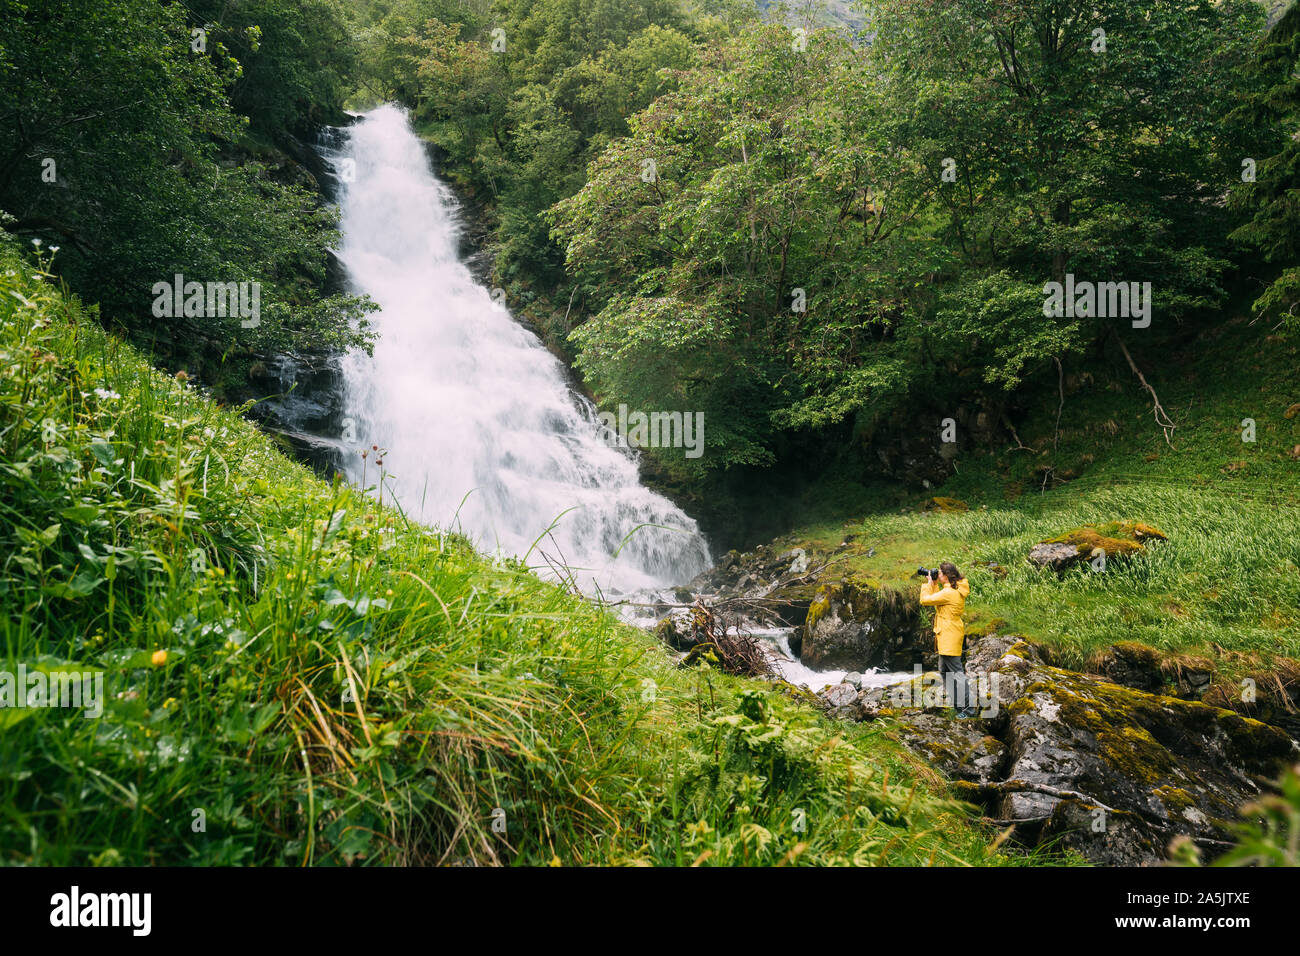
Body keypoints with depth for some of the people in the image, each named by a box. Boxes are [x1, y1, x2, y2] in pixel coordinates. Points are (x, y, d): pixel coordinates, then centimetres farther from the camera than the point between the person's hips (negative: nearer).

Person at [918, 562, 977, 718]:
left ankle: (969, 707, -4)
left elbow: (925, 600, -17)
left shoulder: (948, 592, -22)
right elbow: (937, 599, 20)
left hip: (949, 636, -11)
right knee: (944, 671, 20)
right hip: (947, 636, 11)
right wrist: (933, 584, 12)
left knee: (956, 672, -7)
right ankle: (958, 703, 28)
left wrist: (928, 584, -5)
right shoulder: (956, 590, 9)